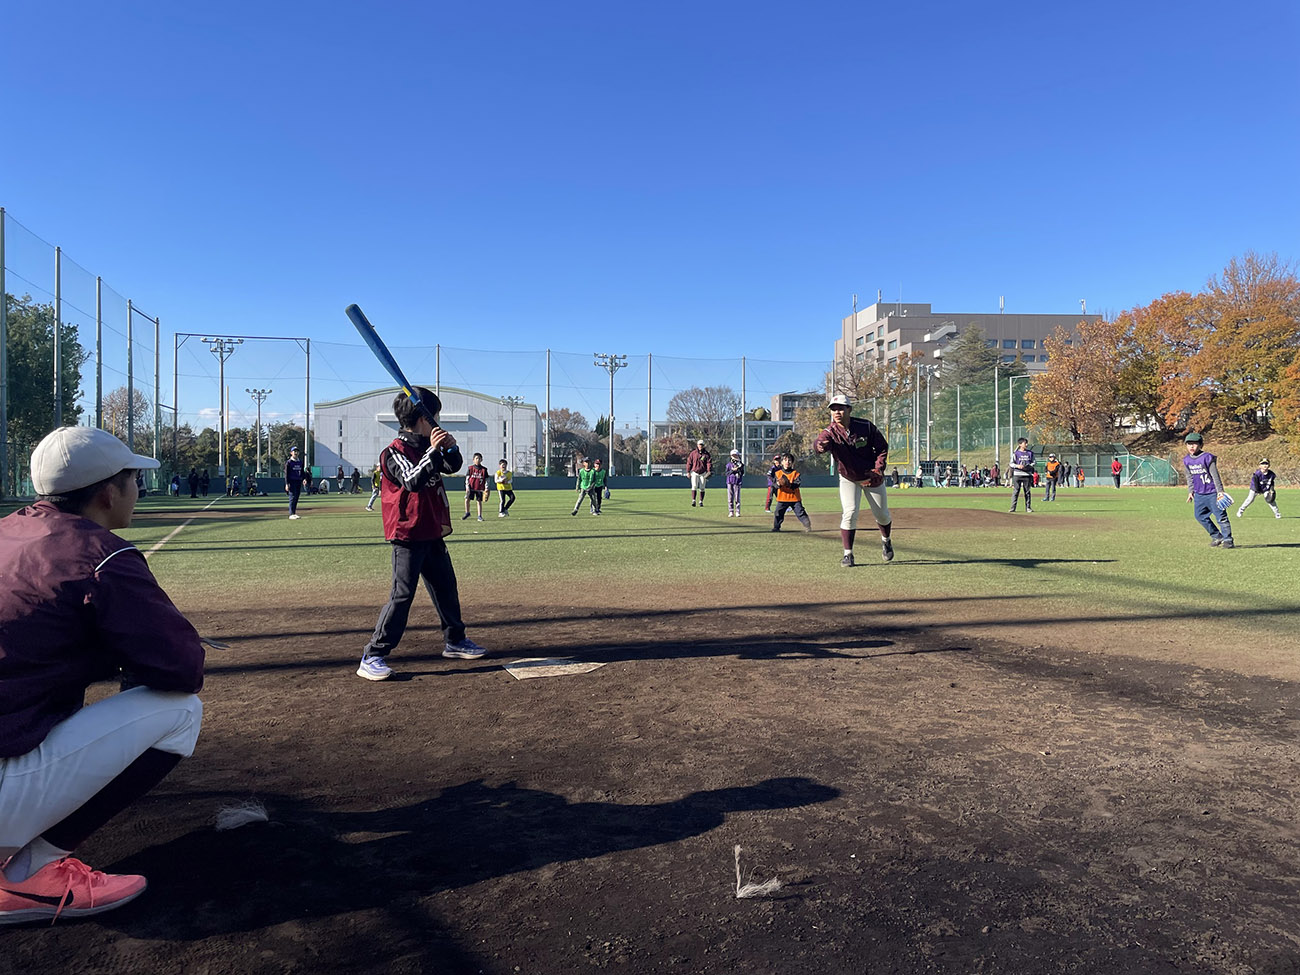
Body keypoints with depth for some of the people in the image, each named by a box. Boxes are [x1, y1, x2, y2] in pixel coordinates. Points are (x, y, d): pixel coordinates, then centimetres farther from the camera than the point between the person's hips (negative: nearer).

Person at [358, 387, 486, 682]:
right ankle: (372, 657, -3)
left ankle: (455, 640, 34)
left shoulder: (426, 447, 10)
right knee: (402, 595, -10)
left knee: (446, 589, 18)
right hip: (408, 536, -9)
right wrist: (433, 451, -34)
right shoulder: (396, 452, -14)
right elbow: (412, 481, -28)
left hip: (432, 534, 9)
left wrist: (451, 447, -8)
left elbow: (453, 466, 12)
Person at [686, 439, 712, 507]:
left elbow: (709, 463, -4)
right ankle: (693, 501, -13)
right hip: (694, 472, 0)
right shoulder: (693, 453, 4)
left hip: (703, 473, 0)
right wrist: (688, 471, 2)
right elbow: (689, 462, 6)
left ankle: (701, 501, 11)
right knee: (694, 486, -12)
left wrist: (709, 471, -17)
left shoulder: (707, 454, 3)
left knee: (702, 488, 3)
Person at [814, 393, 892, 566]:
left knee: (881, 514, 11)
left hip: (872, 477, 1)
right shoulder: (830, 432, -22)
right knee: (849, 513, -16)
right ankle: (848, 554, -4)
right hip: (848, 479, -1)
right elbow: (819, 443, -45)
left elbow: (882, 447, -6)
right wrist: (820, 445, -70)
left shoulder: (865, 426, -18)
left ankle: (886, 541, 42)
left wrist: (878, 469, -18)